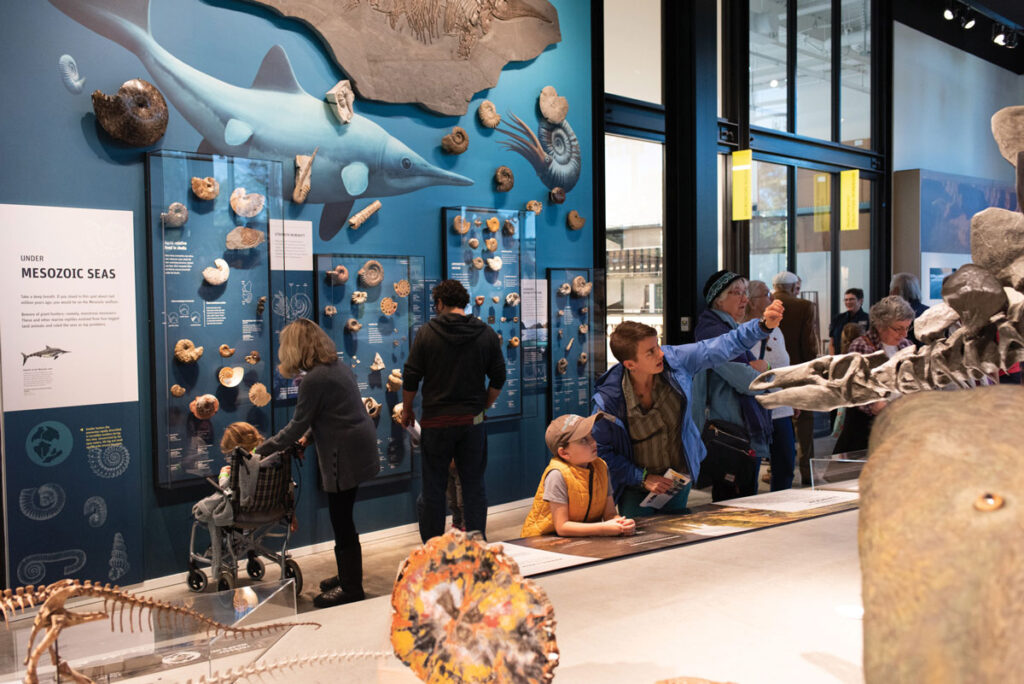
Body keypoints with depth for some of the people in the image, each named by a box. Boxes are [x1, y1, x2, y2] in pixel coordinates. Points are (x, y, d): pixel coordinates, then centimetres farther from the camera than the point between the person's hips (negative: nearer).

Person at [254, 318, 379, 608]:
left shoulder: (313, 380, -18)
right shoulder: (337, 366, 10)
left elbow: (296, 426, -14)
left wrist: (262, 449, -4)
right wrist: (309, 435, 18)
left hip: (345, 457, -10)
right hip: (357, 450, 10)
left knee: (342, 523, 2)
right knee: (343, 520, 20)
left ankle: (350, 589, 13)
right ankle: (348, 576, 32)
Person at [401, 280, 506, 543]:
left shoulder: (426, 333, -5)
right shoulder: (486, 334, 2)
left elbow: (410, 379, -4)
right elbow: (498, 379, 5)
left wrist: (406, 410, 11)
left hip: (436, 422, -2)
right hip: (472, 421, 2)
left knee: (433, 487, 6)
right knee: (474, 485, 10)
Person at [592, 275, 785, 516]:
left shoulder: (674, 360, -18)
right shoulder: (607, 399, -25)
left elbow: (722, 346, -13)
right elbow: (601, 452, -14)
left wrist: (763, 326, -25)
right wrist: (643, 478, -18)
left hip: (680, 482, 4)